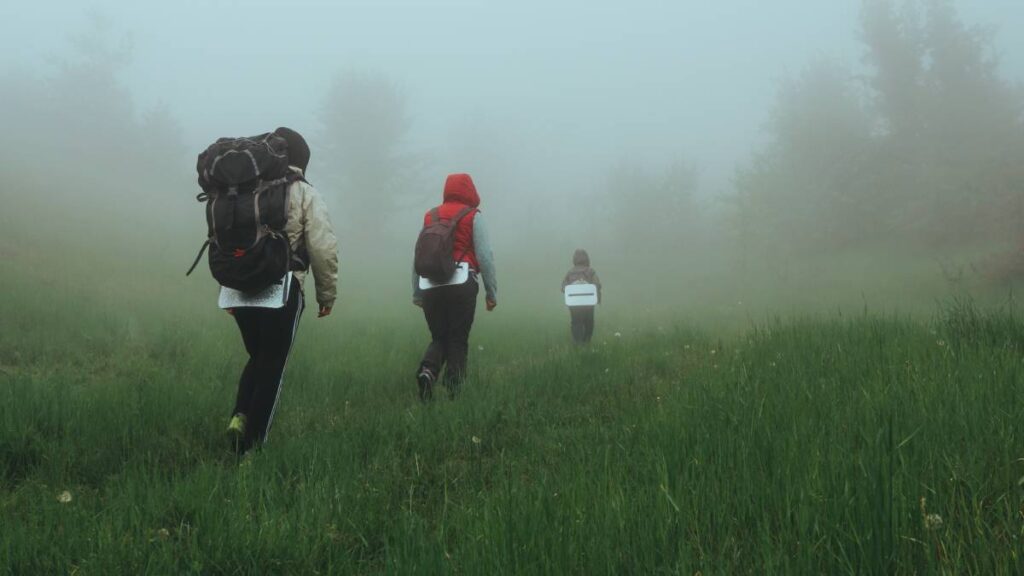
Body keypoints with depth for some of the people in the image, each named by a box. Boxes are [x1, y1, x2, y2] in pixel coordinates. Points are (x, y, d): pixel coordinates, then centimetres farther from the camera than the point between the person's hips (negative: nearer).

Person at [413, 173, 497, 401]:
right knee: (458, 340, 4)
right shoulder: (473, 217, 2)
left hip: (431, 287, 3)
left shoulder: (429, 217, 14)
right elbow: (485, 257, -3)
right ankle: (453, 390, -3)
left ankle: (427, 370, -15)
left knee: (438, 338, 12)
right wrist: (492, 292, 1)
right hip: (462, 286, -3)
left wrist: (417, 294, 19)